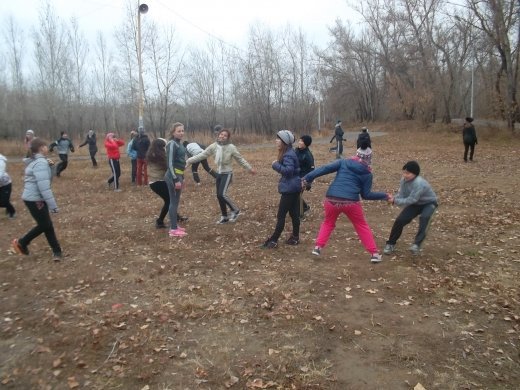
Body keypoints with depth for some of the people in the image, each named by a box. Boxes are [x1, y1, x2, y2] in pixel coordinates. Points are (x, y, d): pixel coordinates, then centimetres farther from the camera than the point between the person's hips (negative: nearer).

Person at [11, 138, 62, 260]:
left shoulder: (34, 161, 11)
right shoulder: (41, 163, -21)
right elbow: (44, 186, -26)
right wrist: (52, 204, -25)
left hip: (34, 198, 10)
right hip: (35, 199, -10)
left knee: (47, 224, 10)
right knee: (44, 225, 2)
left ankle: (56, 251, 16)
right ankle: (21, 242, 20)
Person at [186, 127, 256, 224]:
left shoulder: (231, 147, -13)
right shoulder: (214, 146, -2)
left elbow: (240, 159, -4)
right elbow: (202, 155, 0)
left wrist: (250, 168, -3)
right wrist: (188, 161, -3)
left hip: (227, 174, -5)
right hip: (218, 173, 6)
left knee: (222, 194, -17)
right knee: (219, 196, 8)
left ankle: (235, 210, 6)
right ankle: (224, 217, 22)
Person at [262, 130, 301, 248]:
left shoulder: (288, 155, -18)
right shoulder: (288, 153, 13)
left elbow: (288, 170, -30)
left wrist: (275, 165, -20)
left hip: (289, 189, -10)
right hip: (293, 188, 10)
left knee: (281, 215, -4)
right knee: (294, 214, 15)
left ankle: (273, 240, 2)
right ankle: (295, 237, 23)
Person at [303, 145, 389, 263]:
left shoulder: (343, 162, 10)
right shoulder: (367, 173, 9)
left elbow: (325, 169, 0)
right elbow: (366, 195, 9)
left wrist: (308, 178, 1)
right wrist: (384, 196, 22)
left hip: (332, 199, 1)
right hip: (350, 202, -1)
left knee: (328, 223, 27)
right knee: (362, 226, 20)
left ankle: (318, 247, 18)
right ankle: (374, 253, 21)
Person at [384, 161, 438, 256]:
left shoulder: (419, 183, -36)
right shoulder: (404, 180, -15)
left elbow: (410, 200, -35)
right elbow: (401, 195, -13)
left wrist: (395, 201, -40)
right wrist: (393, 198, -33)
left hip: (428, 203, -6)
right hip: (415, 203, 6)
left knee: (424, 218, -35)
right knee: (400, 220, -6)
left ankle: (417, 244, -33)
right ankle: (391, 243, 9)